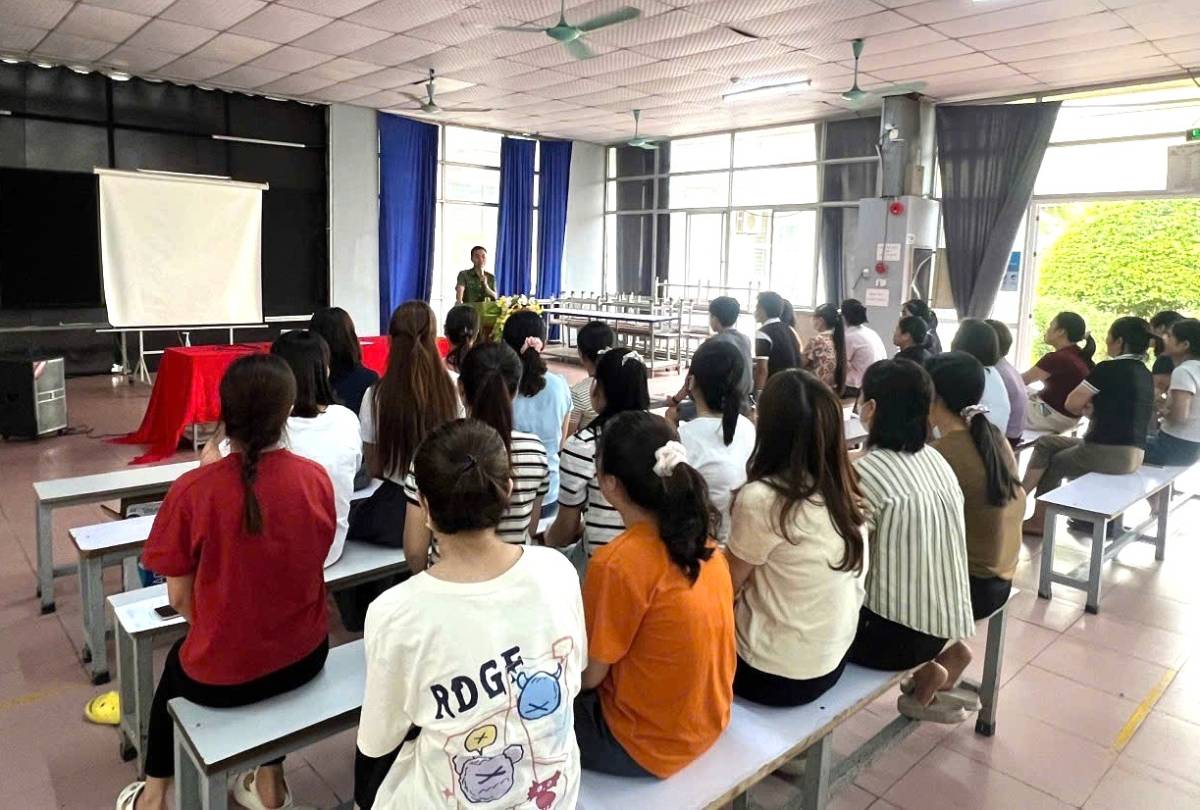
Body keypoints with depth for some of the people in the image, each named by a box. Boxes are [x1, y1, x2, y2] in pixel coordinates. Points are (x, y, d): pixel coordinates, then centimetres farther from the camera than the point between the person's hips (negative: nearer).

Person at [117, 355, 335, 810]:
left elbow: (179, 597, -9)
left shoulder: (193, 489, -20)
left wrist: (211, 629, 11)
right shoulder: (316, 478, -12)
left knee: (178, 666, 33)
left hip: (219, 676, -1)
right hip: (305, 657, 2)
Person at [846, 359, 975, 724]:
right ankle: (930, 663, 17)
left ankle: (923, 673, 14)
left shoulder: (868, 470, -20)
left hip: (897, 632, -7)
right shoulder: (934, 459, 4)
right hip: (944, 620, 7)